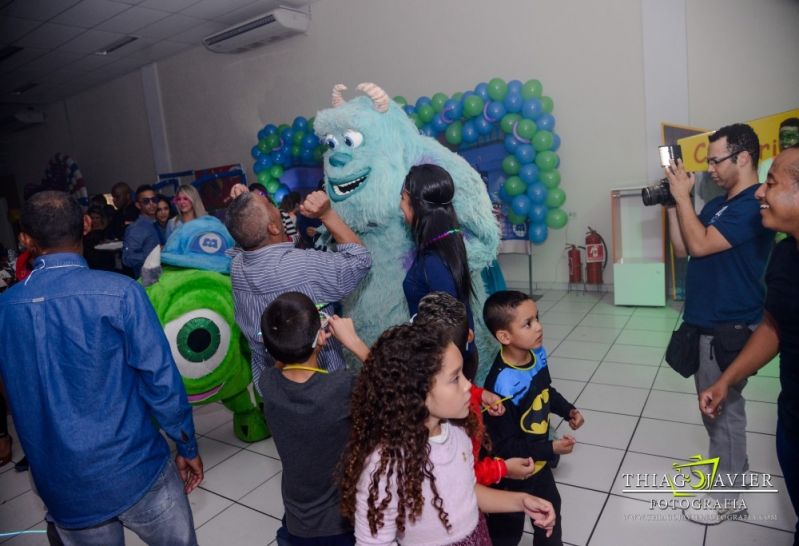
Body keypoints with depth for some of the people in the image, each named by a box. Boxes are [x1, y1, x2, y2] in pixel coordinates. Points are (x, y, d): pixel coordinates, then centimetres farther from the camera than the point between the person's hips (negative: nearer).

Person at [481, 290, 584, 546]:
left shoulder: (537, 354, -13)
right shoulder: (503, 386, -37)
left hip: (538, 460, 7)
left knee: (550, 510, 31)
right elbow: (503, 445, -28)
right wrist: (550, 448, -25)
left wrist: (567, 410, -2)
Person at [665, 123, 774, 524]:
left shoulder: (753, 205, -17)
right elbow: (682, 248, 10)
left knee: (724, 410, 4)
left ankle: (726, 498, 20)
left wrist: (682, 195, -16)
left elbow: (700, 245, -25)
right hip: (708, 323, 9)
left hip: (729, 329, -9)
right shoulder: (718, 204, 12)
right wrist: (674, 203, 1)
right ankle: (731, 479, 36)